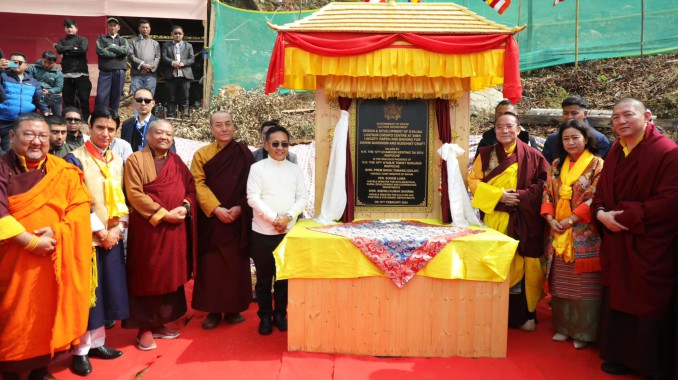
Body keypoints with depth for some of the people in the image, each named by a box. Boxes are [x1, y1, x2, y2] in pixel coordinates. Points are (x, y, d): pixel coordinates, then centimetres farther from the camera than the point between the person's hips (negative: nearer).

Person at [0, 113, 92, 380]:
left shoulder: (65, 172, 5)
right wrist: (30, 241, -20)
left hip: (54, 262, 2)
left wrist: (57, 232, -18)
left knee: (47, 317, 10)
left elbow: (80, 207, -1)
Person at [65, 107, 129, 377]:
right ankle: (80, 350, 15)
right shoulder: (75, 158, -7)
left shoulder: (116, 160, 11)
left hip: (113, 237, 6)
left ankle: (96, 343, 25)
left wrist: (119, 227, -1)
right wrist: (101, 231, -14)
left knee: (107, 291, 12)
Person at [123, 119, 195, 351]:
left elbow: (191, 187, 11)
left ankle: (159, 324, 22)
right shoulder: (136, 160, -3)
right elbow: (134, 194, -12)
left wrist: (185, 206, -9)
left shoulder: (177, 161, 14)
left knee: (171, 275, 9)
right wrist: (163, 214, -17)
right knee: (147, 277, 1)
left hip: (176, 228, 5)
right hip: (148, 227, -5)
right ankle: (144, 328, 12)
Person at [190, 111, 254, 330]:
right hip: (211, 219, 0)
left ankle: (233, 308, 15)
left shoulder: (244, 153, 6)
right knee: (211, 264, 1)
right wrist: (216, 209, -16)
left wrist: (239, 208, -13)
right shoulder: (202, 154, 5)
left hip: (238, 219, 0)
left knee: (236, 263, 4)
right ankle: (213, 310, 11)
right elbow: (198, 184, -4)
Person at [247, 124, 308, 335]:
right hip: (262, 232, -2)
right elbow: (253, 198, -10)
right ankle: (265, 316, 22)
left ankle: (280, 314, 27)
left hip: (289, 231, 2)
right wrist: (274, 218, -17)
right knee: (264, 277, 8)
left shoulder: (295, 169, 7)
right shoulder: (257, 168, -3)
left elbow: (303, 197, 2)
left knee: (284, 276, 11)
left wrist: (287, 217, -13)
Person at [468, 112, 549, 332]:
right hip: (493, 220, 1)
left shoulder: (532, 156, 4)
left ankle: (523, 314, 14)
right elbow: (473, 181, 2)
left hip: (523, 222, -1)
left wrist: (520, 196, -12)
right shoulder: (486, 154, 7)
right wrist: (499, 196, -10)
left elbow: (544, 184, 2)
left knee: (521, 266, 0)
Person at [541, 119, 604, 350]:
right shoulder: (556, 165, 12)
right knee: (560, 284, 11)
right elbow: (547, 195, 10)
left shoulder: (597, 165, -4)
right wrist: (551, 219, -5)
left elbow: (596, 199, -11)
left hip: (584, 236, -5)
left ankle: (583, 332, 13)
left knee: (584, 285, 1)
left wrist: (571, 219, -15)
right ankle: (563, 327, 24)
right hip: (558, 235, 5)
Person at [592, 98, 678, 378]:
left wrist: (624, 216, -19)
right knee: (617, 302, 13)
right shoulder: (615, 152, 10)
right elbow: (601, 193, 13)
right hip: (616, 244, 6)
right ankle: (621, 357, 30)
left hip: (649, 248, -6)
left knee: (649, 307, 4)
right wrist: (601, 213, -8)